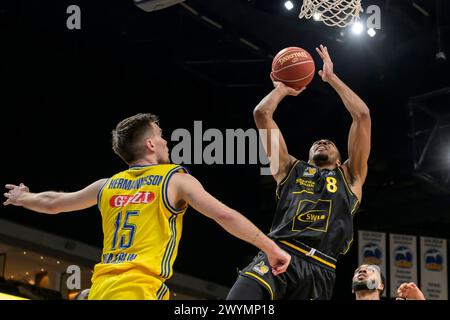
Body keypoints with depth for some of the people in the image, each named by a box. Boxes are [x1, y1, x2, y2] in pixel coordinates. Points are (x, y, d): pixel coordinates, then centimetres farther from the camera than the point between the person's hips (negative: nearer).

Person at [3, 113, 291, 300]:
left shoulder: (108, 185, 19)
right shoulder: (177, 179, 4)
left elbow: (52, 203, 32)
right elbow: (225, 216, -3)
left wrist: (23, 198, 53)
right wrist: (272, 248, 4)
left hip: (101, 289, 7)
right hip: (140, 288, -6)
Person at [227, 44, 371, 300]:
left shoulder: (350, 177, 26)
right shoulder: (291, 169, 28)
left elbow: (362, 115, 21)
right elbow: (262, 113, 25)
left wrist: (331, 78, 28)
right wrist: (283, 89, 40)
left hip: (319, 270, 1)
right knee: (239, 303, -28)